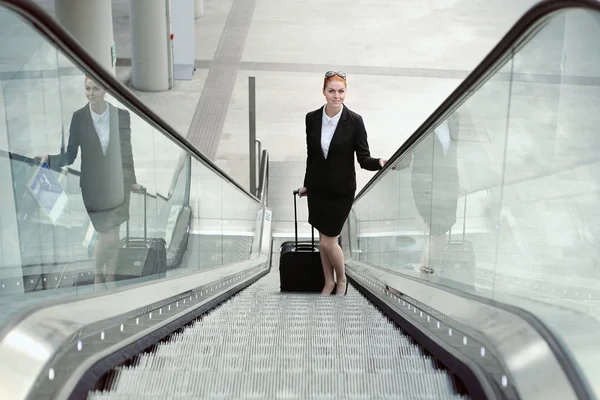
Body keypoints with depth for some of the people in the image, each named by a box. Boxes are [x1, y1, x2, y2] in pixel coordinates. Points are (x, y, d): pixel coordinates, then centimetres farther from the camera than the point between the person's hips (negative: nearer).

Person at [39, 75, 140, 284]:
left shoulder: (121, 115, -4)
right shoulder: (78, 117, -7)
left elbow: (126, 151, 5)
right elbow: (70, 155, -4)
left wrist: (132, 181, 10)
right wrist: (49, 159, -21)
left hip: (117, 185, 2)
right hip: (93, 187, -2)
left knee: (113, 236, 10)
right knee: (106, 238, -4)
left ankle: (110, 276, 29)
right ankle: (98, 275, 24)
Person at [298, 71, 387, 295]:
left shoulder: (354, 121, -15)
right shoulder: (312, 118, -4)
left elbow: (363, 159, -14)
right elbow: (310, 154, 7)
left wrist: (380, 162, -35)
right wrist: (307, 184, 15)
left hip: (341, 189, -4)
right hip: (317, 187, 4)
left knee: (328, 240, 0)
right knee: (323, 238, 13)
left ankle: (342, 280, 26)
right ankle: (329, 281, 32)